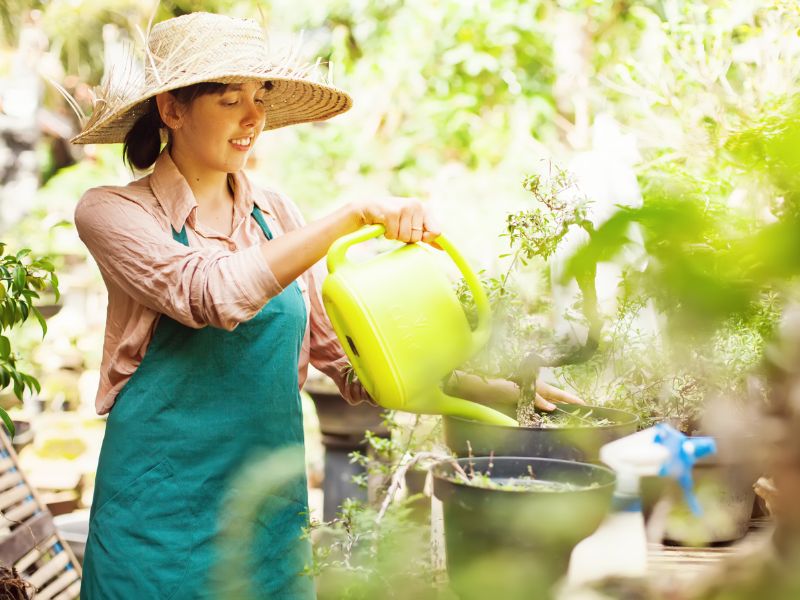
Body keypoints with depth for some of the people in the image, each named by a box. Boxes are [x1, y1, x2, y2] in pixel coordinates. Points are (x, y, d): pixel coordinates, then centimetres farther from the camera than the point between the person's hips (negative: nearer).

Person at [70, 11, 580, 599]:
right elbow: (213, 294, -24)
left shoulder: (275, 214, 7)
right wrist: (354, 214, -25)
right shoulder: (111, 213, -6)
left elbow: (352, 362, 7)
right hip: (162, 514, -4)